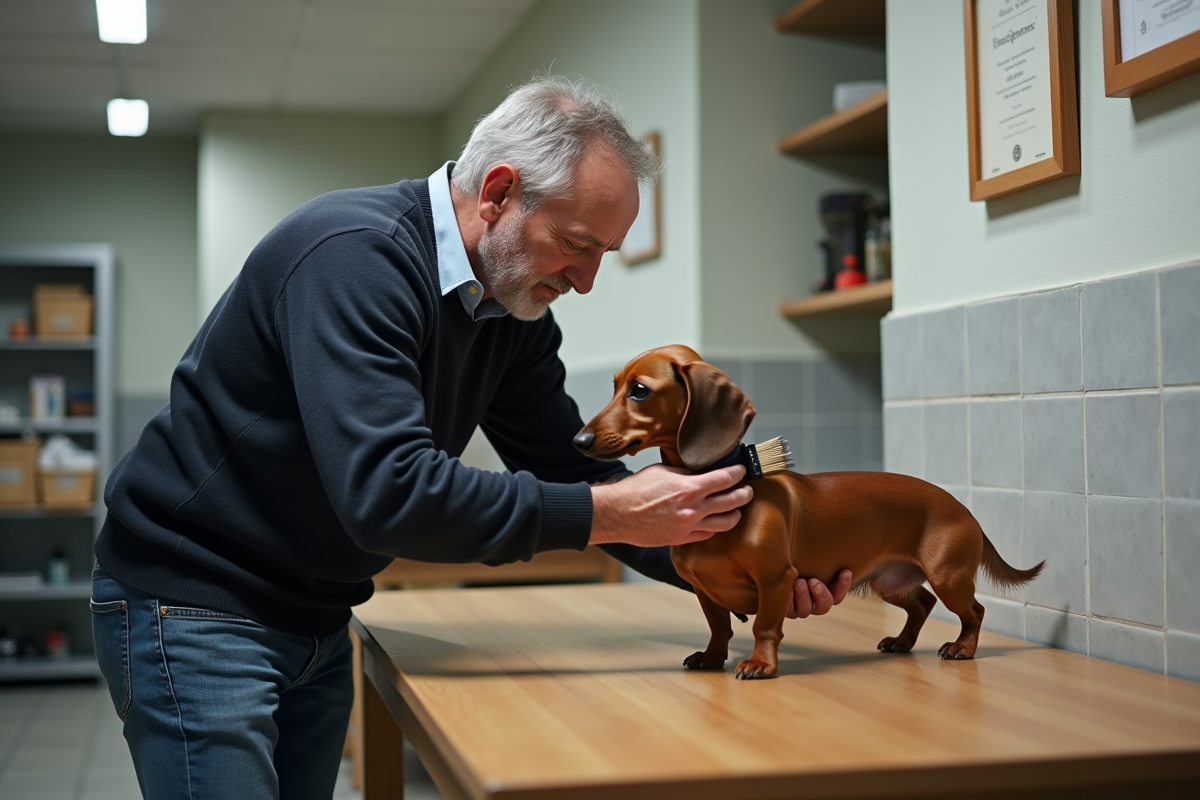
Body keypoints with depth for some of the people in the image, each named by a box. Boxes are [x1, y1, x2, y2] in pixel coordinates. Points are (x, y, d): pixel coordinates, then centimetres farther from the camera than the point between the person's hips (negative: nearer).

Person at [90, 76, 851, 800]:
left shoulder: (516, 311, 0)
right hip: (194, 609, -8)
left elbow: (570, 468, 4)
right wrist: (612, 514, -31)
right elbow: (386, 492, -35)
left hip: (313, 621, 8)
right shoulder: (354, 255, -26)